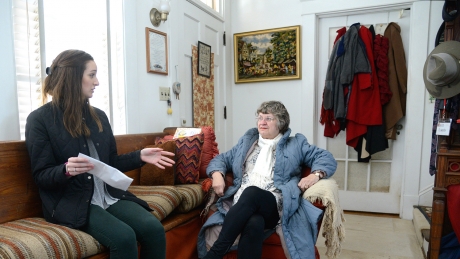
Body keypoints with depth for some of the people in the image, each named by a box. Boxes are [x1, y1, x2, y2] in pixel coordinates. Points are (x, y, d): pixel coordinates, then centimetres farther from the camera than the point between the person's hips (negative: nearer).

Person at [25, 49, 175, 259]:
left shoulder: (98, 116, 12)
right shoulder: (40, 119, -4)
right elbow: (41, 176, -6)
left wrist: (139, 156, 0)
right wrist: (67, 170, -27)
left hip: (108, 195, 5)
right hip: (71, 201, -4)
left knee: (154, 229, -20)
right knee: (124, 237, -29)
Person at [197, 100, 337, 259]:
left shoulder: (296, 144, 19)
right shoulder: (246, 141, 28)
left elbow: (327, 158, 14)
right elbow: (222, 159, 27)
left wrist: (315, 175, -9)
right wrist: (217, 175, 3)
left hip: (275, 205, -2)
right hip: (242, 204, 2)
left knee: (251, 192, -37)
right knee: (254, 223, -36)